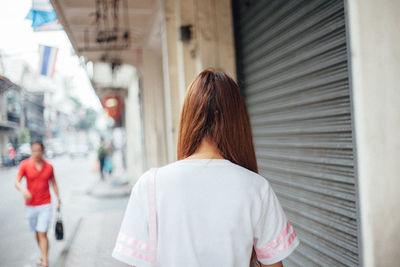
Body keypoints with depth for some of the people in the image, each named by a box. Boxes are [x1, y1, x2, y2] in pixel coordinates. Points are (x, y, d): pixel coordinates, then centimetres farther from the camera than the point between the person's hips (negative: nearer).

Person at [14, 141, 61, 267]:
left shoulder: (49, 167, -1)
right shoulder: (24, 165, -6)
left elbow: (53, 183, 11)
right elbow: (17, 182, -11)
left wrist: (58, 199, 11)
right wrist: (23, 189, -33)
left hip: (45, 205, -1)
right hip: (30, 206, 1)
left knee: (42, 234, -9)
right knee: (37, 233, 15)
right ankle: (44, 256, 35)